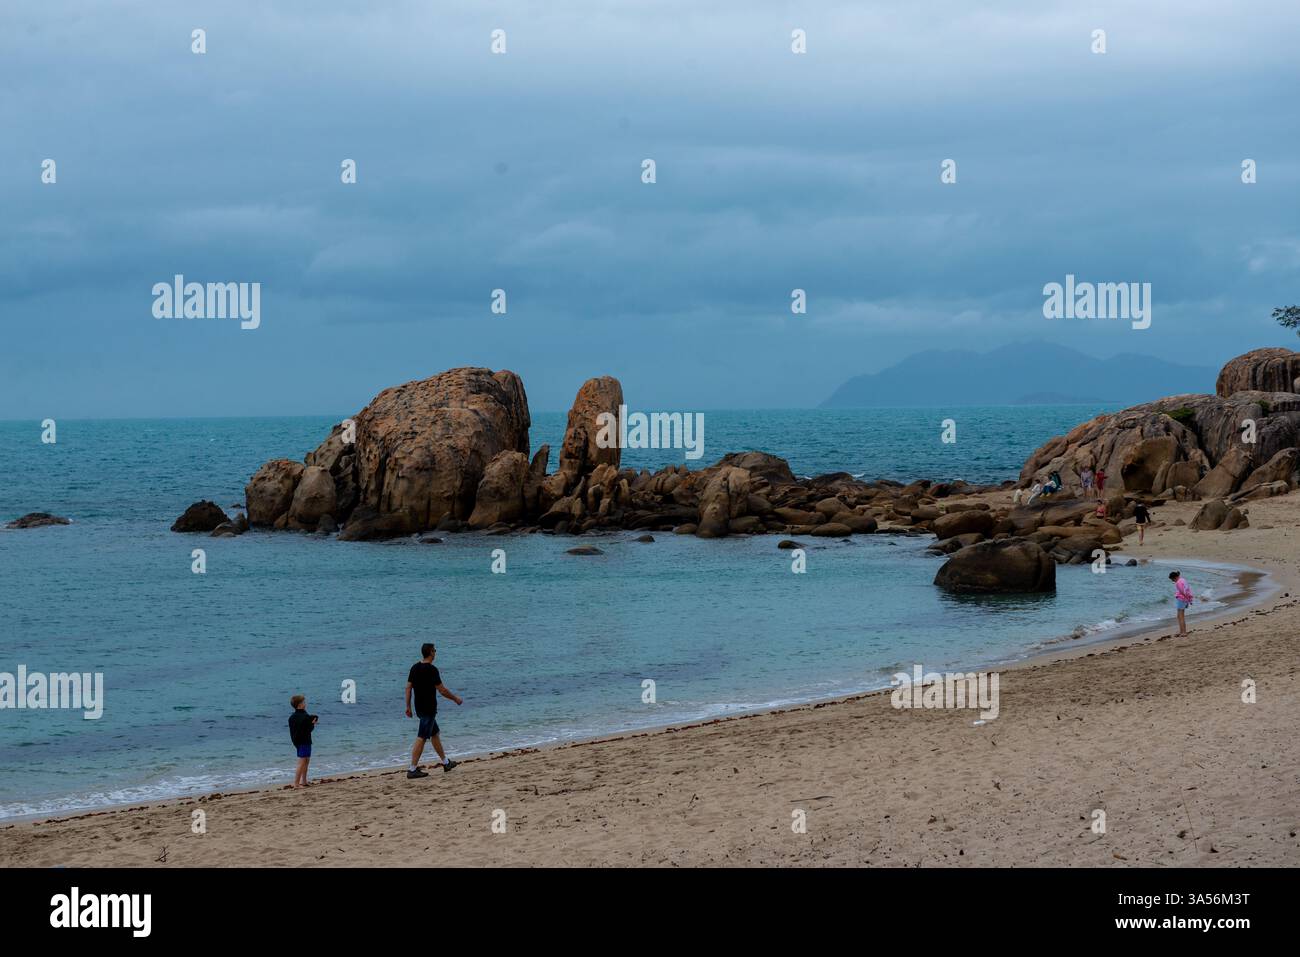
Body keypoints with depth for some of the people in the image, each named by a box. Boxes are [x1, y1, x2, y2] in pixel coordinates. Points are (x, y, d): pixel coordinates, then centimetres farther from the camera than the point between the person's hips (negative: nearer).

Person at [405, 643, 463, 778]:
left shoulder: (414, 668, 5)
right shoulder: (432, 670, -18)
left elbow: (408, 688, 7)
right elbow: (442, 690, -16)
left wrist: (408, 706, 14)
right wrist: (456, 698, -1)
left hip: (419, 707, 9)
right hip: (429, 709, -9)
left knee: (435, 734, 20)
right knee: (422, 738, -6)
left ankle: (445, 762, 31)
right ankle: (412, 769, -8)